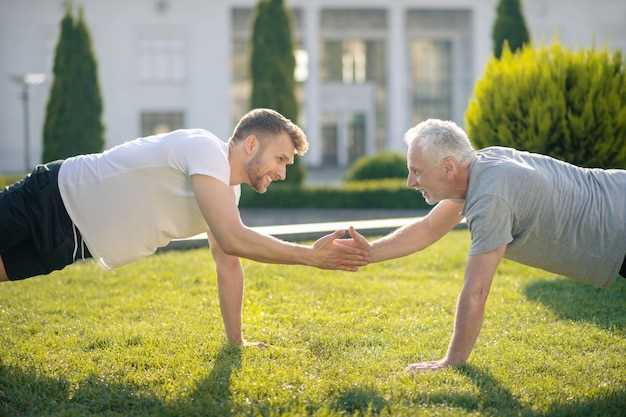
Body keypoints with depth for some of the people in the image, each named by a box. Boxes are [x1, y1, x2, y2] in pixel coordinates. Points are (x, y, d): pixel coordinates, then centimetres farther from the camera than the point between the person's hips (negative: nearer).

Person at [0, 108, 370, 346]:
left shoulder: (228, 190, 2)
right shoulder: (207, 149, -27)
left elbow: (228, 263, 8)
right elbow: (232, 240, -35)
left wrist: (236, 340, 6)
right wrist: (311, 256, -30)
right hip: (55, 199, -8)